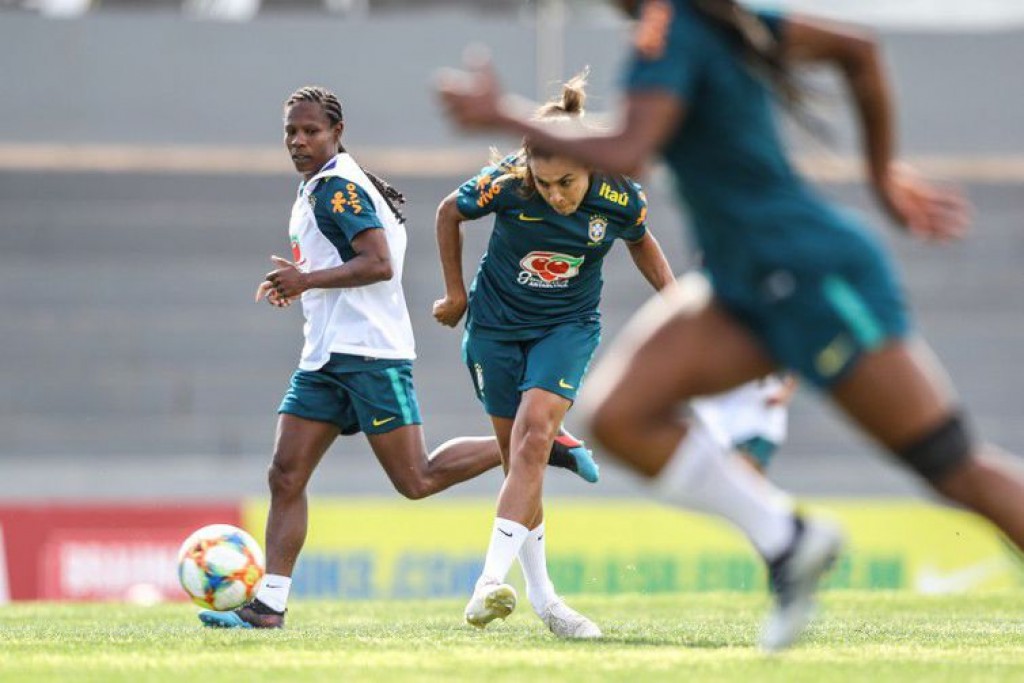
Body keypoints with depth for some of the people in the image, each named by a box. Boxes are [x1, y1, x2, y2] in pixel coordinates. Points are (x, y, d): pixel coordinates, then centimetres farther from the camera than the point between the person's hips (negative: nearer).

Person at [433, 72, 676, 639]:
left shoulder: (619, 198, -19)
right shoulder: (506, 183, -23)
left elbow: (640, 241, 6)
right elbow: (450, 214, -1)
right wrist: (455, 293, 4)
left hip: (567, 326, -1)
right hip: (496, 325, 1)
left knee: (534, 434, -22)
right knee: (520, 458, 3)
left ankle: (492, 581, -29)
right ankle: (541, 597, 14)